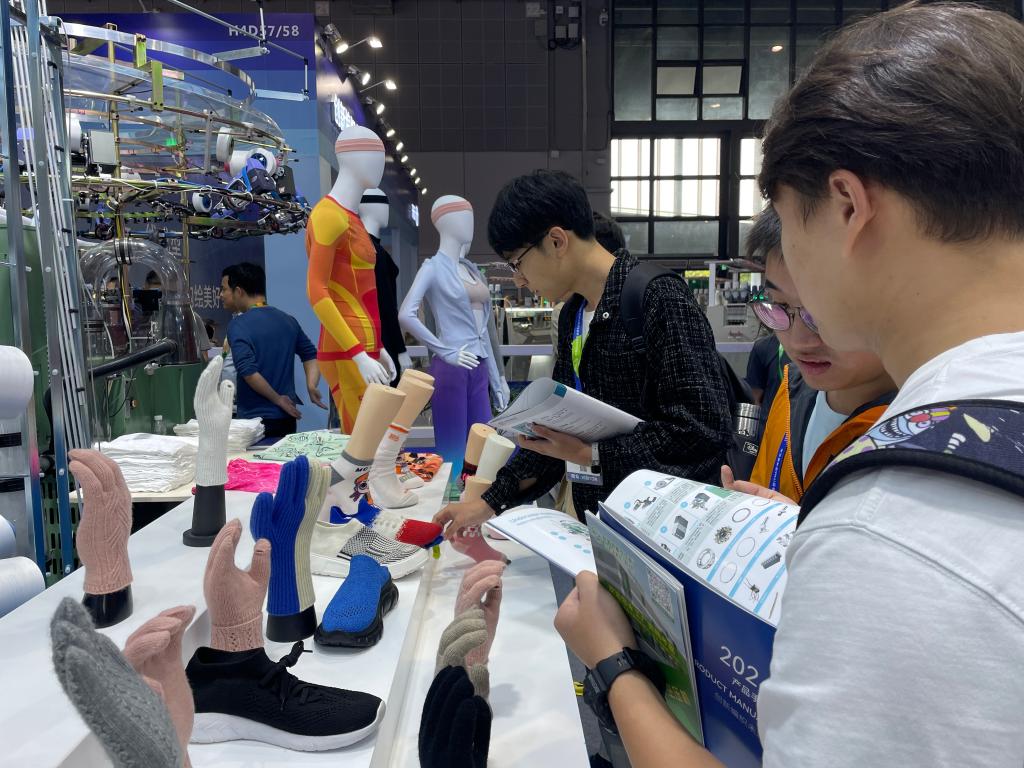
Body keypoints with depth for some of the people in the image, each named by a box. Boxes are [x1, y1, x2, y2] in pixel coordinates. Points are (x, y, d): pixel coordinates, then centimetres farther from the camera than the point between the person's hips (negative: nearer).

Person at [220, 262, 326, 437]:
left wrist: (278, 399, -11)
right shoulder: (287, 320, 10)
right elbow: (311, 355, 11)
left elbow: (248, 371, -20)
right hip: (287, 417, 6)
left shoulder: (238, 325, -10)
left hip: (254, 420, -6)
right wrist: (312, 386, -1)